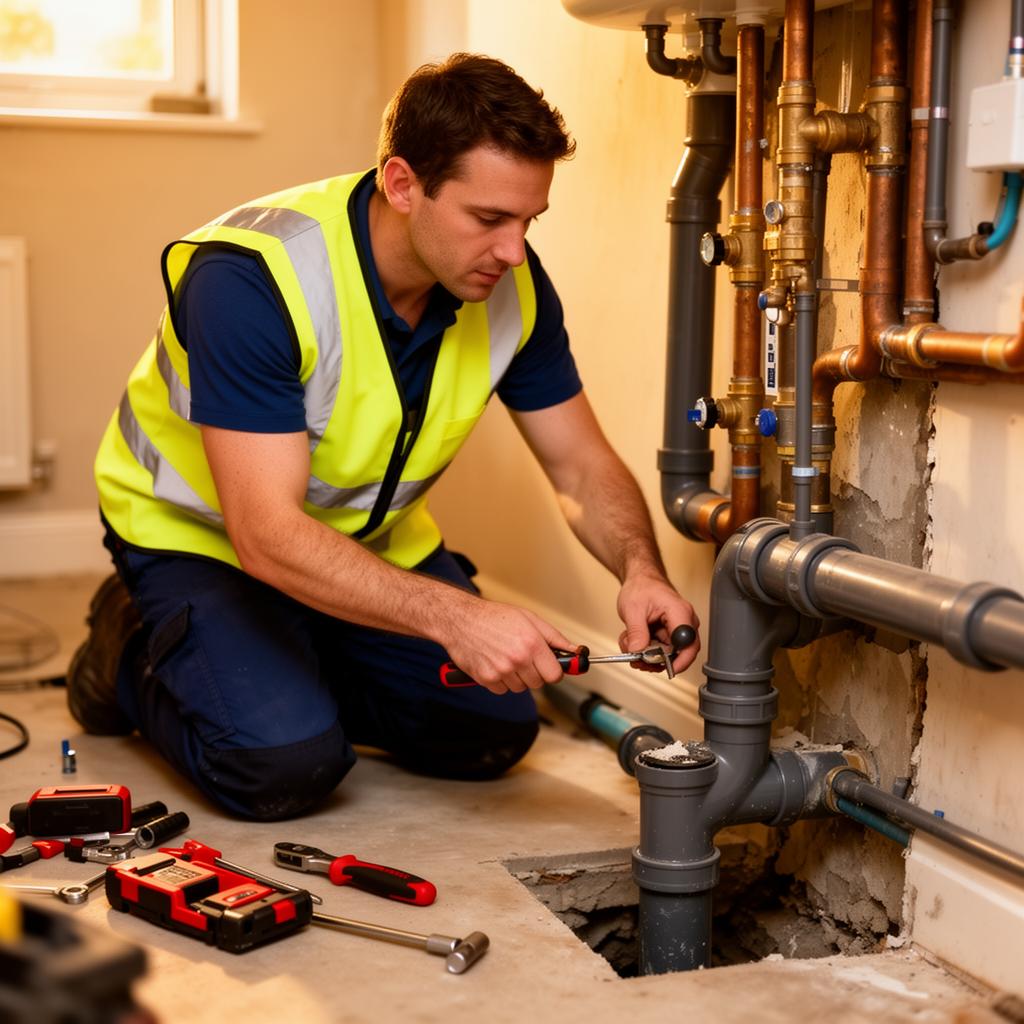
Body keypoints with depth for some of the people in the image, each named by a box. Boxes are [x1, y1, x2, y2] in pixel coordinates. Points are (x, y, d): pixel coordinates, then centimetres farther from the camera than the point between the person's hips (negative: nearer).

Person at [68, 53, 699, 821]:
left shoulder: (514, 284, -16)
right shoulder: (252, 277, -35)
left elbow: (584, 468, -8)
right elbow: (266, 534, -38)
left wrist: (641, 571, -30)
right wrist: (455, 617, -47)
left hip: (370, 533, 6)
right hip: (199, 533, -6)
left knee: (493, 733, -2)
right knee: (288, 761, -25)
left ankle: (294, 664, 21)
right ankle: (133, 653, 6)